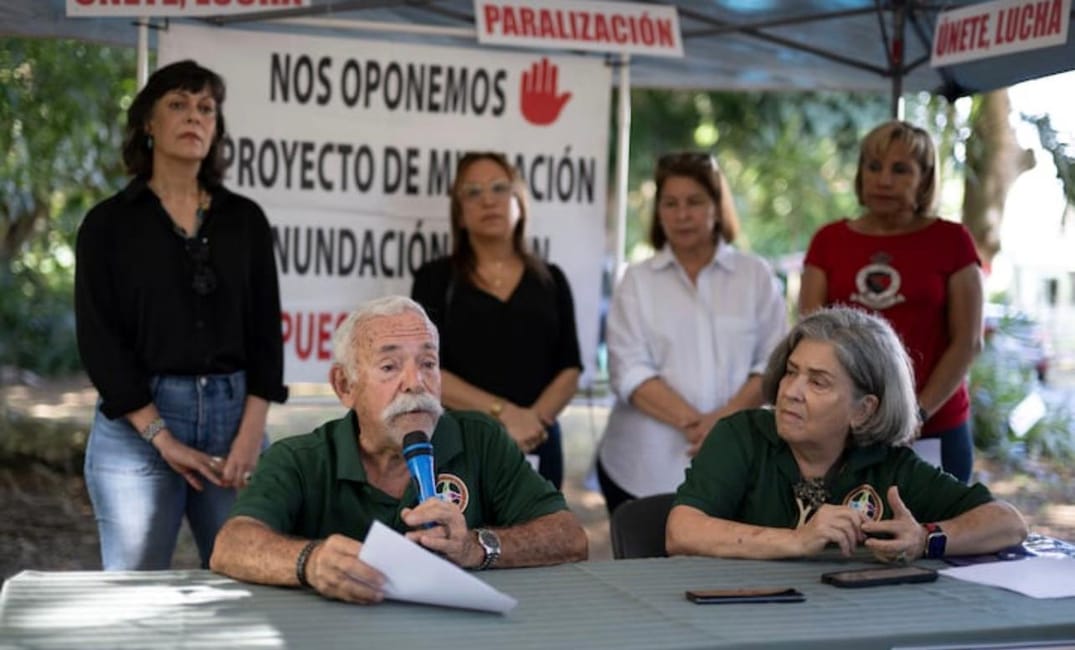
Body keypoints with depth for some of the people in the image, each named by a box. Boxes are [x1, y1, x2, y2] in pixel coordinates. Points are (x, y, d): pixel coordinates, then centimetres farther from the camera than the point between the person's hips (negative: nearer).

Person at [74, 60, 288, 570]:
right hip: (137, 421, -2)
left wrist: (251, 432, -6)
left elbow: (265, 331, 6)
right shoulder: (108, 223, 1)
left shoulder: (245, 219, 9)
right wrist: (162, 438, -12)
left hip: (235, 415, 3)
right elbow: (99, 340, -5)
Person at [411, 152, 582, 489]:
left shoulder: (551, 280, 10)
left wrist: (534, 418, -14)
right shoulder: (436, 278, 3)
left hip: (535, 448, 2)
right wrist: (503, 413, -17)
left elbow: (570, 369, 4)